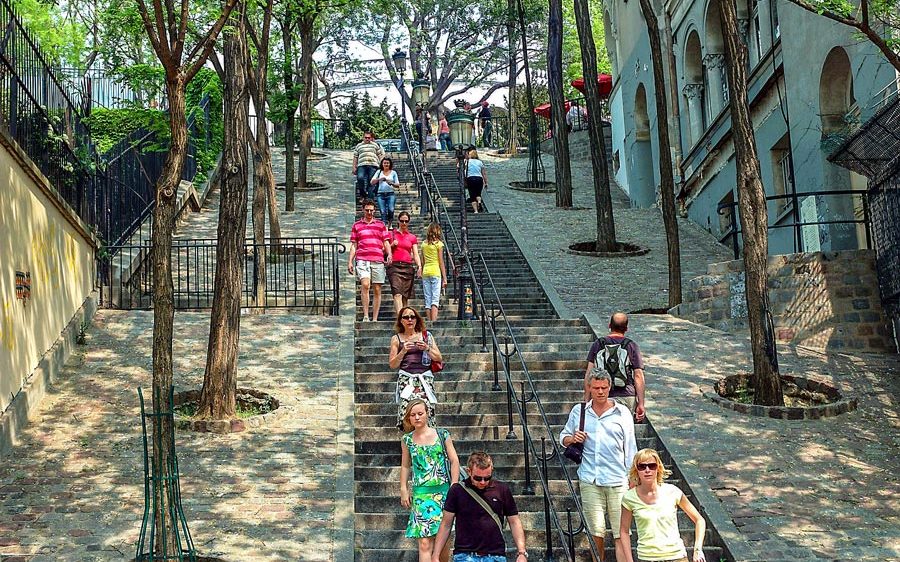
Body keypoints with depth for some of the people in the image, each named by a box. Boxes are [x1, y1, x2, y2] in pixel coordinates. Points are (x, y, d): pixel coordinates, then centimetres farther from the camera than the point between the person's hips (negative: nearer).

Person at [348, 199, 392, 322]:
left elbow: (386, 243, 13)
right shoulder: (356, 225, 14)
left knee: (377, 290, 1)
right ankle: (365, 316, -19)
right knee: (365, 284, -22)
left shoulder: (380, 224, 16)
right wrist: (350, 262, 6)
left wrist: (389, 254, -6)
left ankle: (375, 319, 6)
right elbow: (354, 245, 14)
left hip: (378, 261, 2)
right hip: (362, 260, -2)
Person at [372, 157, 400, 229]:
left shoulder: (393, 172, 13)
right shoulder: (379, 172, 13)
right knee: (383, 212, -11)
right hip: (381, 194, 1)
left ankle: (390, 224, -4)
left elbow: (398, 185, 9)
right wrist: (379, 179, -14)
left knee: (391, 210, -22)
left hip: (390, 194, -1)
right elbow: (371, 182, 4)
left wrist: (392, 183, -13)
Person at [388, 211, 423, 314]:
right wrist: (392, 245, -5)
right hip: (395, 266, -3)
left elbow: (416, 254, 9)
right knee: (397, 294, -18)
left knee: (406, 296, 2)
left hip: (408, 267, 3)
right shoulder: (392, 235, 12)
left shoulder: (412, 237, 16)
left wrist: (419, 266, -7)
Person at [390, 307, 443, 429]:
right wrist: (403, 351, -5)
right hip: (406, 377, 0)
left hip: (425, 377, 1)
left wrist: (427, 348, -4)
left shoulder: (426, 336, 15)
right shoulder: (396, 339, 14)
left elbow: (439, 359, 13)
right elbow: (392, 365, 10)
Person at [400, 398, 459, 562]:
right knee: (424, 543, -9)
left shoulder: (442, 435, 3)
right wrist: (404, 490, 10)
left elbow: (454, 461, 4)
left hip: (443, 491, 0)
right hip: (421, 493, 0)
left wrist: (454, 486, -2)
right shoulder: (407, 440, 7)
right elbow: (405, 466, 15)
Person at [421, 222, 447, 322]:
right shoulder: (438, 243, -2)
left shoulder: (424, 244, 9)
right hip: (436, 272, -4)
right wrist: (444, 278, 1)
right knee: (435, 299, -7)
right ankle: (434, 322, -18)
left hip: (425, 272, 4)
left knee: (427, 300, 7)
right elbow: (441, 262, -3)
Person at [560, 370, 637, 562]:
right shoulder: (578, 411, 10)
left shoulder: (622, 413, 7)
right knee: (596, 531, 3)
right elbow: (563, 437, 19)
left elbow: (630, 449, 9)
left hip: (618, 481, -1)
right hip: (589, 481, 1)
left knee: (621, 532, -5)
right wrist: (573, 439, -4)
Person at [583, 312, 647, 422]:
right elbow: (638, 376, -1)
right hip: (627, 397, 0)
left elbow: (589, 373, 3)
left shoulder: (598, 344, 6)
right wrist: (641, 404, 2)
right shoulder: (632, 346, 3)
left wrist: (586, 400, 8)